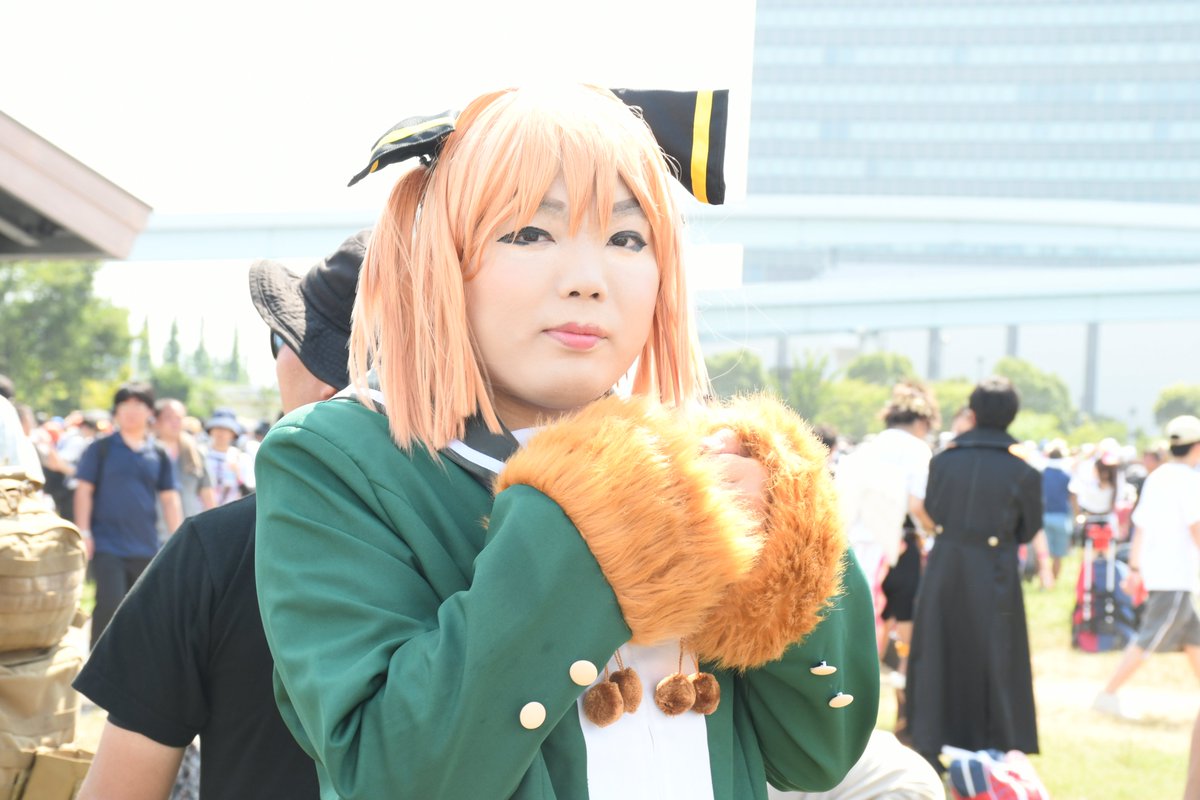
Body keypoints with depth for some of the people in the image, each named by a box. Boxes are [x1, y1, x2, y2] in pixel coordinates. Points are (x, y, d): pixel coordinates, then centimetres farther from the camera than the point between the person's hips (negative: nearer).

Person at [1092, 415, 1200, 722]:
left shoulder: (1155, 478, 13)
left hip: (1154, 570, 9)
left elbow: (1139, 527, 15)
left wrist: (1135, 569, 18)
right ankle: (1108, 695, -7)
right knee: (1149, 640, -6)